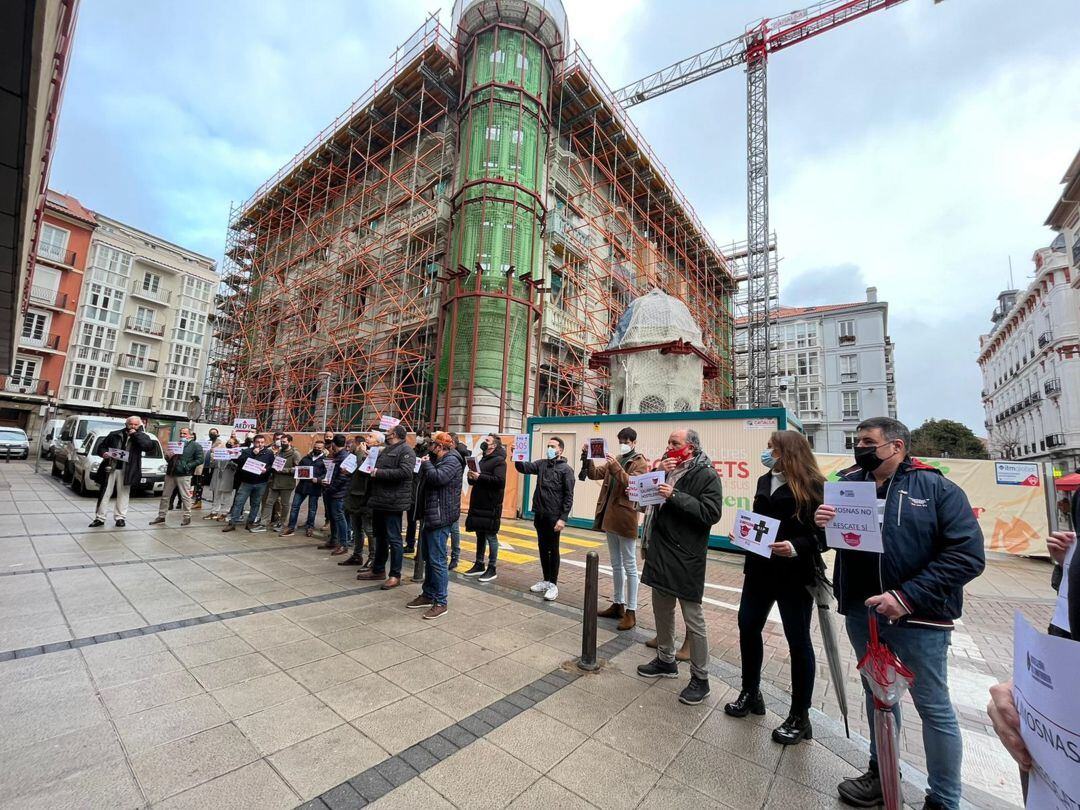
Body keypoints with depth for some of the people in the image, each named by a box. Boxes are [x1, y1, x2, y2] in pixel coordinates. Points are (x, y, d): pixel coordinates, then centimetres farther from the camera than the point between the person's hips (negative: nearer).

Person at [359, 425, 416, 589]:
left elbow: (405, 472, -25)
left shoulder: (405, 450, -11)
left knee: (393, 539, -2)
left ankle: (395, 575, 8)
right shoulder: (386, 450, 20)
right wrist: (371, 468, 9)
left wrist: (379, 472, -21)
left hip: (393, 502, -10)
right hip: (379, 500, 10)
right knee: (380, 536, 19)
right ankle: (378, 569, 32)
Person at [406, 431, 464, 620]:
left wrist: (426, 464, -12)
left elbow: (437, 477, -28)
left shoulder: (451, 461, -13)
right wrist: (426, 465, 7)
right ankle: (428, 595, 29)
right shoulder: (438, 460, 18)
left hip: (441, 517, -10)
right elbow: (428, 479, 23)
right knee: (428, 558, 17)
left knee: (437, 560, -6)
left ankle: (440, 602, 4)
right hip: (431, 514, 10)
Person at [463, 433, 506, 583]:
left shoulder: (499, 461, -10)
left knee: (491, 537, 0)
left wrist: (480, 477, -21)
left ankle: (492, 569, 10)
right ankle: (479, 565, 26)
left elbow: (500, 481, -25)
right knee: (480, 535, 15)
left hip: (490, 506, -9)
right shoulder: (483, 459, 18)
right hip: (478, 504, 9)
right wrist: (472, 477, 3)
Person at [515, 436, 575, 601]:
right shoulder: (541, 464, 9)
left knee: (553, 550, 4)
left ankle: (553, 584, 15)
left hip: (554, 516, -5)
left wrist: (563, 518, -16)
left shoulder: (566, 469, -7)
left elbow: (568, 496, -10)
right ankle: (546, 580, 28)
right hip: (539, 514, 6)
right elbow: (525, 467, -3)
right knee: (542, 548, 14)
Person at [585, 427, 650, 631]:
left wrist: (616, 467, -27)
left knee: (629, 566, 2)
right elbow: (594, 474, 7)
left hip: (625, 519, -7)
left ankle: (631, 611, 10)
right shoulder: (614, 460, 13)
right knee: (616, 565, 16)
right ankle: (618, 604, 28)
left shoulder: (640, 463, -5)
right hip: (609, 517, 7)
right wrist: (587, 458, -8)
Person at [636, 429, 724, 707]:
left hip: (687, 558, -7)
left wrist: (675, 496, -24)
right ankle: (666, 660, 38)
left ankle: (700, 678, 20)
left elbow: (711, 513, -20)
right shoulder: (667, 468, 10)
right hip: (660, 552, 7)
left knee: (693, 617, 4)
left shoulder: (706, 475, -10)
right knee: (662, 610, 19)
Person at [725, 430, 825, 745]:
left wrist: (796, 548, -28)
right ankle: (750, 693, 33)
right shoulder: (764, 481, 8)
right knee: (748, 627, 12)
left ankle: (800, 716, 27)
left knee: (798, 640, 8)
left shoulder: (813, 487, -11)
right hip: (760, 568, 6)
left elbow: (824, 534, -14)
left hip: (795, 574, -6)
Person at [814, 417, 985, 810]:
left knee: (933, 707, 11)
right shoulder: (847, 483, 2)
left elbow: (968, 555, -15)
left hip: (918, 617, -4)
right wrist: (820, 524, -17)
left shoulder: (936, 488, -9)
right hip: (860, 612, 4)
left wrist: (907, 597, -21)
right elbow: (826, 542, 8)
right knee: (877, 694, 20)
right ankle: (882, 772, 40)